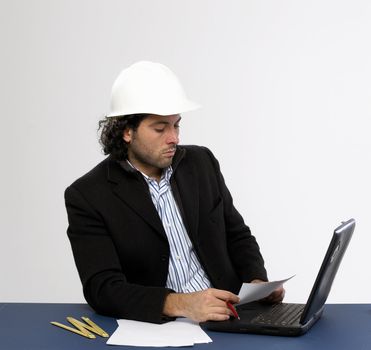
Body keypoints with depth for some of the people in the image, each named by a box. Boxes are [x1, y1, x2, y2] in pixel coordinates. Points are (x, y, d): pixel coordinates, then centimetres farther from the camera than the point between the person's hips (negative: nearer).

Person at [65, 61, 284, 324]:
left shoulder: (201, 163, 10)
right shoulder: (86, 196, -5)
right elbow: (102, 290, -13)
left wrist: (257, 283, -2)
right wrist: (179, 304, -28)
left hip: (228, 316, 2)